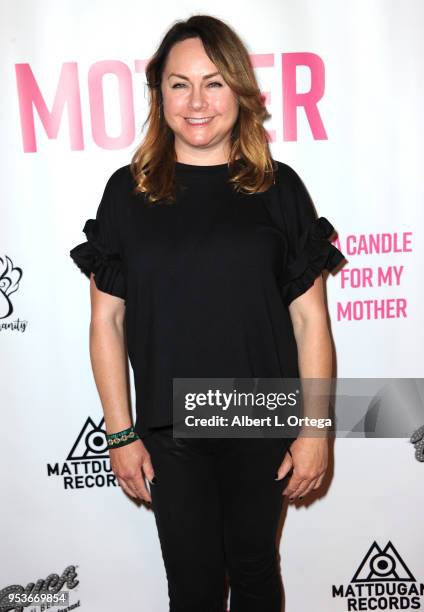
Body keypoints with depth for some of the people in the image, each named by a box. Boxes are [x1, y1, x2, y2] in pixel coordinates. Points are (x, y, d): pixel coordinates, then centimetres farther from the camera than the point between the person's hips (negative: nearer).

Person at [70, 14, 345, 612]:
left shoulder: (278, 187, -2)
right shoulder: (128, 191, -1)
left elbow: (310, 319, -2)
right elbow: (107, 320, 0)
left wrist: (316, 430, -4)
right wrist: (121, 432, -1)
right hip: (169, 431, 0)